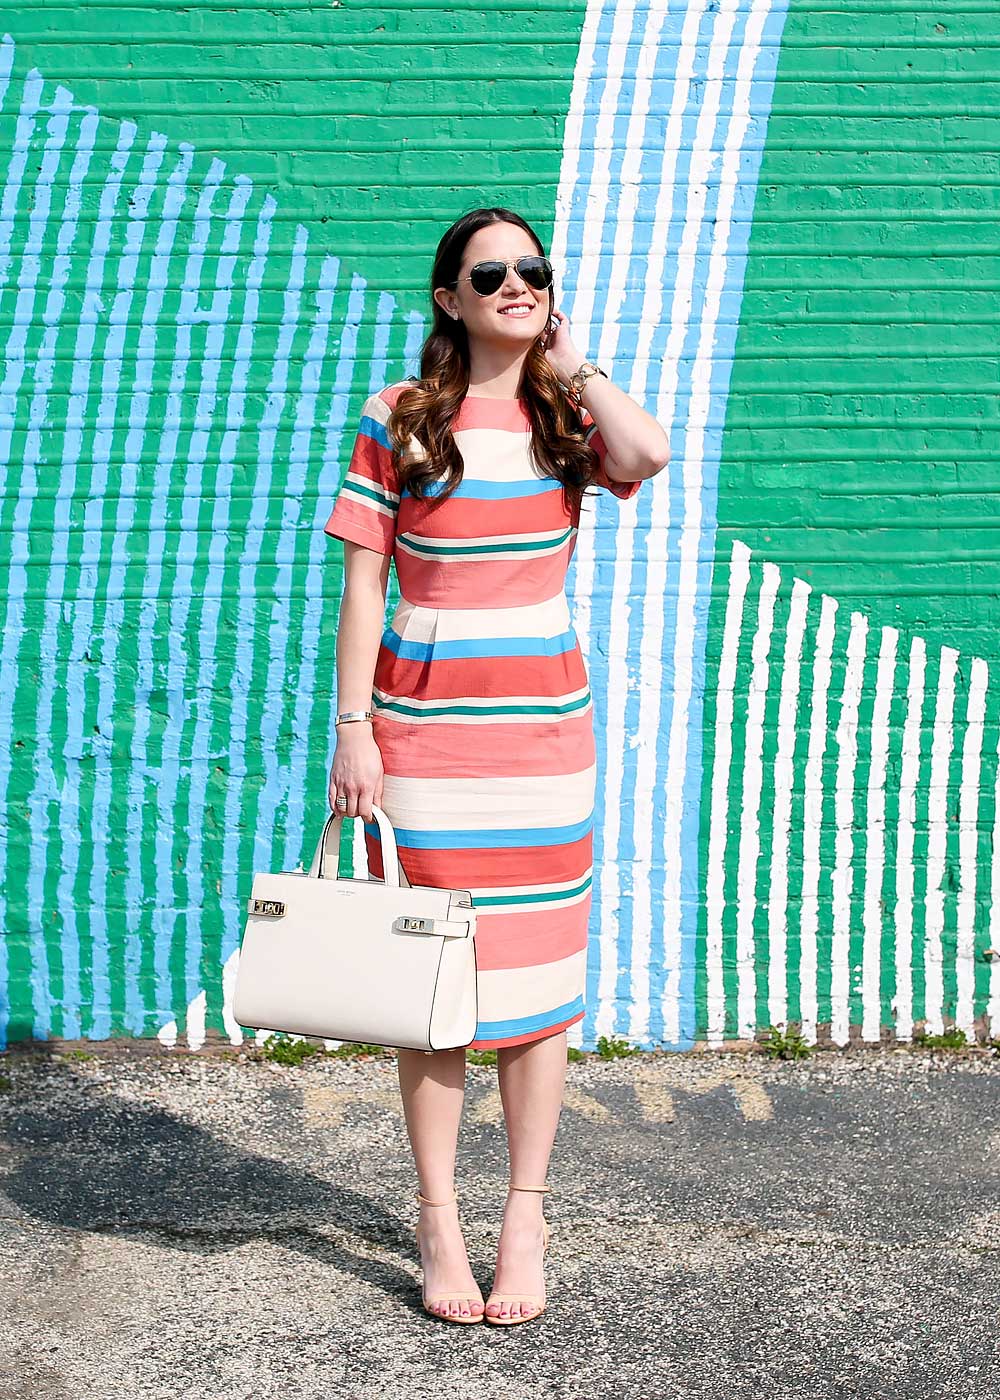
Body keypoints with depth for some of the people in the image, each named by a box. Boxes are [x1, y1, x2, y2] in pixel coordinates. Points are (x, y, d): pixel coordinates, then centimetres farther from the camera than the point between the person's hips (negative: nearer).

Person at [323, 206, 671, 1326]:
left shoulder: (566, 414, 6)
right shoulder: (398, 418, 0)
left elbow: (647, 455, -17)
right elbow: (362, 582, -2)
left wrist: (568, 361, -4)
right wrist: (352, 727, -8)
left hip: (544, 723, 2)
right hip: (424, 723, -2)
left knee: (537, 972, 7)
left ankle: (525, 1213, 21)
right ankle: (438, 1220, 17)